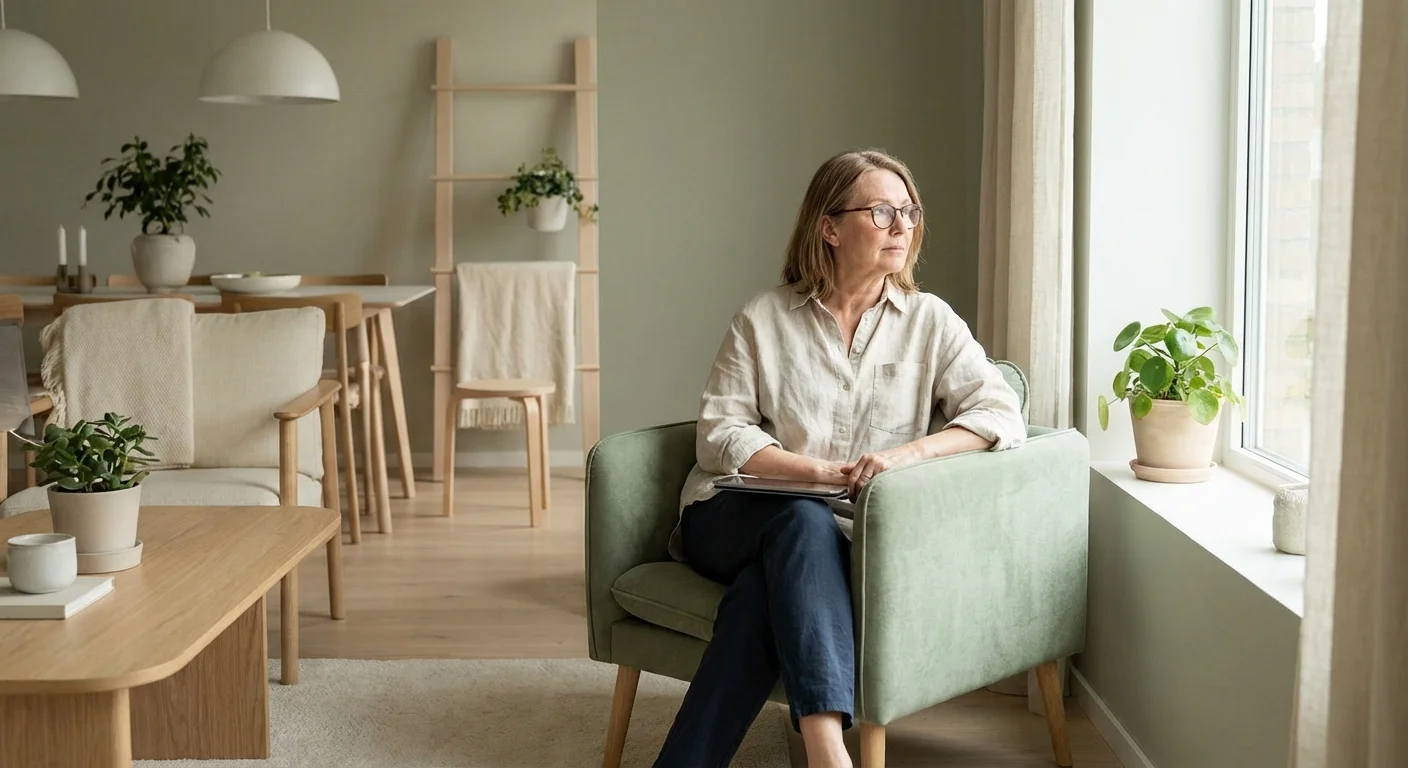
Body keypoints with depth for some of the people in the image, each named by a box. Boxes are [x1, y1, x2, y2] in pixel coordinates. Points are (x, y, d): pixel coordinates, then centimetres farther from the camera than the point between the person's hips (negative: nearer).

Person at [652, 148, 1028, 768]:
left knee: (765, 593, -35)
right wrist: (817, 471, -16)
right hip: (734, 514, 0)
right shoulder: (764, 317, 6)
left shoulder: (929, 322, 8)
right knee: (805, 518, -36)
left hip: (841, 532, 1)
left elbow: (1002, 415, -4)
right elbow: (718, 435, -1)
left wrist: (911, 452, -21)